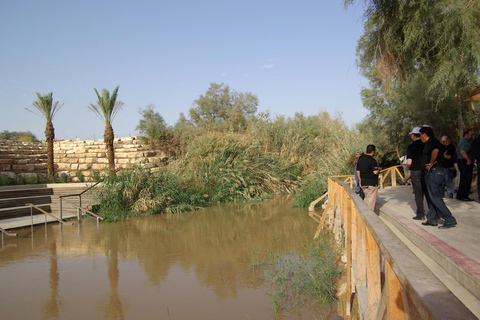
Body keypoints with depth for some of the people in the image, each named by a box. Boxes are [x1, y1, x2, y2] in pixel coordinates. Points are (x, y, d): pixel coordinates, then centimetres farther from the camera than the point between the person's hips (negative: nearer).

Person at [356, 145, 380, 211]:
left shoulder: (360, 159, 8)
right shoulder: (372, 160, -15)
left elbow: (358, 171, 11)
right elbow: (375, 172, -20)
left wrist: (360, 180, 17)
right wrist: (379, 169, 0)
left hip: (363, 183, 7)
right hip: (372, 183, -7)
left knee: (366, 198, 18)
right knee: (371, 199, 1)